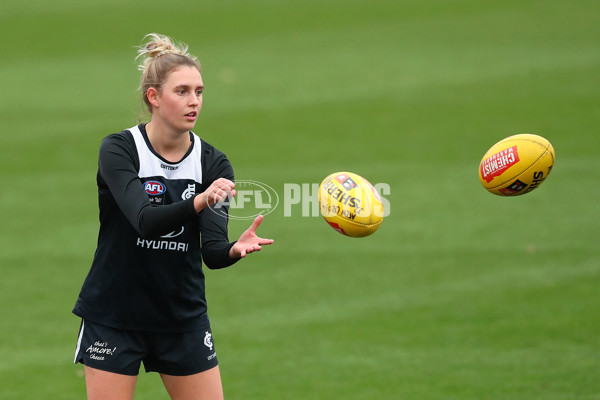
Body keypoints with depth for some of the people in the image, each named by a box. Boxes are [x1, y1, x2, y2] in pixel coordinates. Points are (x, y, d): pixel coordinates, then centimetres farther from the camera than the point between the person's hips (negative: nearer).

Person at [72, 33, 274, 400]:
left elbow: (212, 252, -14)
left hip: (184, 320, 3)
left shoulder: (213, 164, -2)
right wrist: (199, 201, -45)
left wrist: (236, 249, -37)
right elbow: (145, 220, -28)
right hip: (113, 318, -3)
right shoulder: (118, 150, -11)